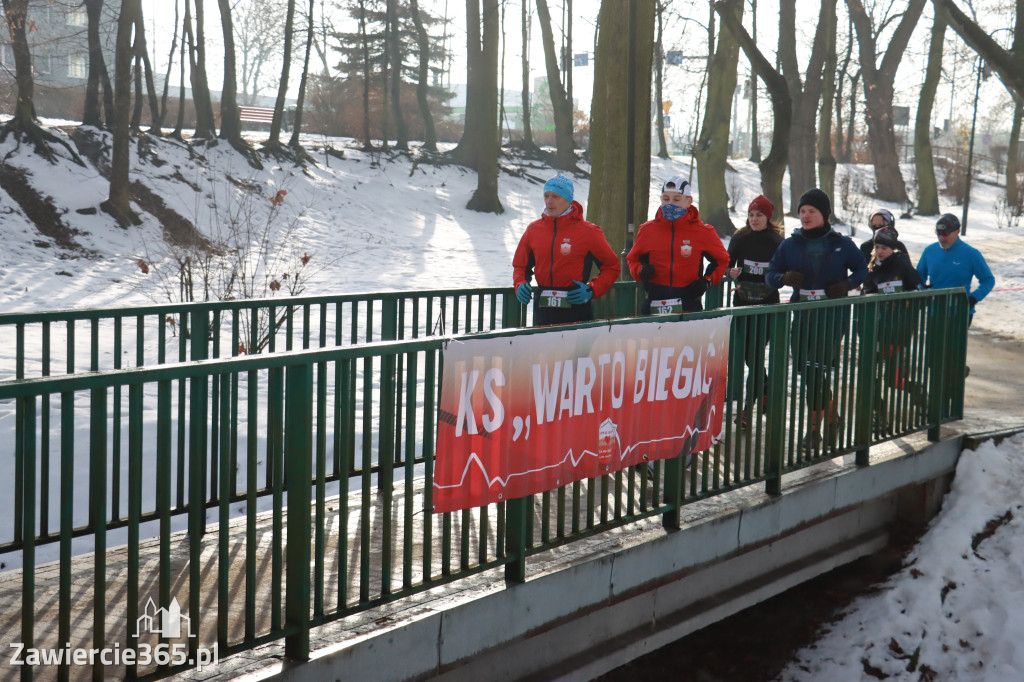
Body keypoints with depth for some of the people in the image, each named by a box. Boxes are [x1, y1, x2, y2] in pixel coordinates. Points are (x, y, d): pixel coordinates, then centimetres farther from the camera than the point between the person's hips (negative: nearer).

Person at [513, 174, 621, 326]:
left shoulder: (587, 232, -3)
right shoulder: (534, 229, 8)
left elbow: (612, 267, 3)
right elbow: (520, 265, 19)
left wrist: (591, 291, -10)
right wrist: (520, 284, -1)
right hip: (542, 312, 3)